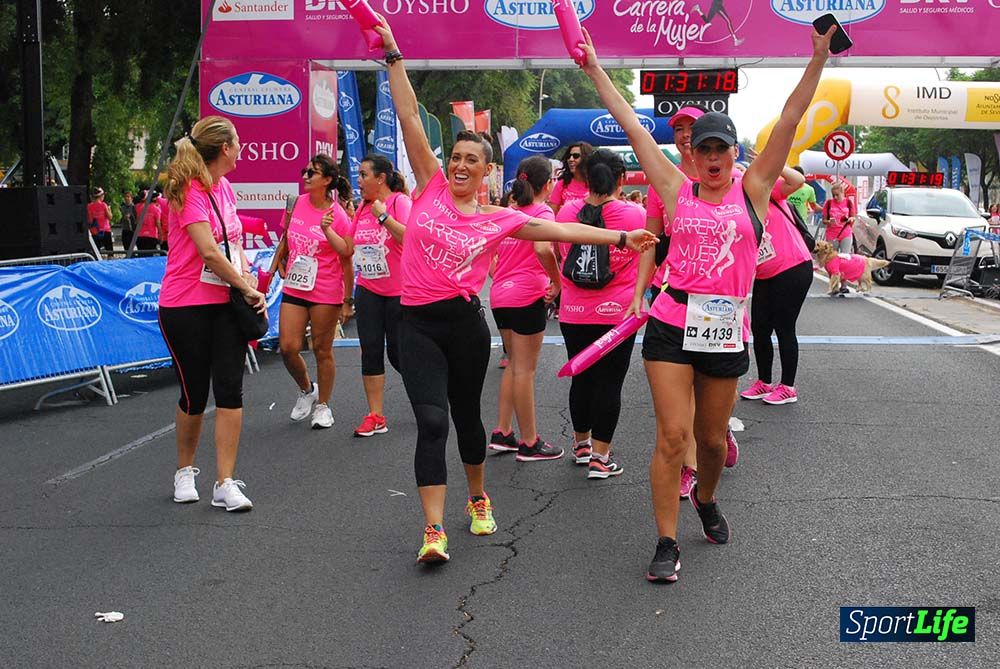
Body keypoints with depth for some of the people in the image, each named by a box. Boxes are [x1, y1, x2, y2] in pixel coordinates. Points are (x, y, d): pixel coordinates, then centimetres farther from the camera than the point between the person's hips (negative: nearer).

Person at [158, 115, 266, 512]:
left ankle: (225, 483, -1)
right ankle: (185, 472, 27)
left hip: (226, 303, 6)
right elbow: (209, 252, -21)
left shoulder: (225, 188, 11)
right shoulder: (191, 190, -15)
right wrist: (247, 288, -11)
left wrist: (249, 283, -1)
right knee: (195, 395, 4)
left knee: (230, 391, -4)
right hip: (186, 306, -6)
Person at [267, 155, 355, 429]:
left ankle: (323, 405, 23)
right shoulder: (298, 203, 4)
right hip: (293, 288, 4)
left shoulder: (338, 215, -11)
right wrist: (276, 264, 17)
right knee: (288, 347, -2)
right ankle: (306, 390, 26)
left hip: (326, 293, -4)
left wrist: (327, 229, -26)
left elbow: (347, 252, -15)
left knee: (322, 350, 6)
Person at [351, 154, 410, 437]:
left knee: (398, 352, 1)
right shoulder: (363, 206, 8)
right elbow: (350, 247, 14)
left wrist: (383, 216, -28)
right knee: (371, 351, 1)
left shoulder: (401, 201, -12)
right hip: (368, 290, 6)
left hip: (399, 291, -6)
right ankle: (376, 417, 6)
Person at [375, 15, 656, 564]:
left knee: (466, 414, 15)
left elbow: (558, 231, 1)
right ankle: (434, 530, -12)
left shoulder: (498, 220, 3)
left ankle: (478, 498, 40)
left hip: (464, 323, 1)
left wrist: (621, 237, -4)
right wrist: (393, 55, 0)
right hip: (417, 323, -1)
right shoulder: (431, 188, 2)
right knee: (431, 420, -12)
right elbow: (410, 118, 0)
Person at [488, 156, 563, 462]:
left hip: (500, 295, 7)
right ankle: (529, 443, 7)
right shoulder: (542, 210, -10)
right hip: (528, 295, -7)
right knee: (525, 369, -1)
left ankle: (502, 433, 20)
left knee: (514, 364, 18)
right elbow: (542, 248, -29)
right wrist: (557, 281, -18)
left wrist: (497, 275, 16)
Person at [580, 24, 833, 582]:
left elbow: (790, 120, -1)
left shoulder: (752, 190, 5)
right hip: (672, 326, -1)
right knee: (673, 436, -9)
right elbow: (631, 125, 7)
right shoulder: (678, 191, 5)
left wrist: (820, 58, -6)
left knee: (712, 439, 13)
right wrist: (595, 69, 9)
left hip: (727, 332, 1)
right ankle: (667, 543, 1)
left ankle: (706, 499, 45)